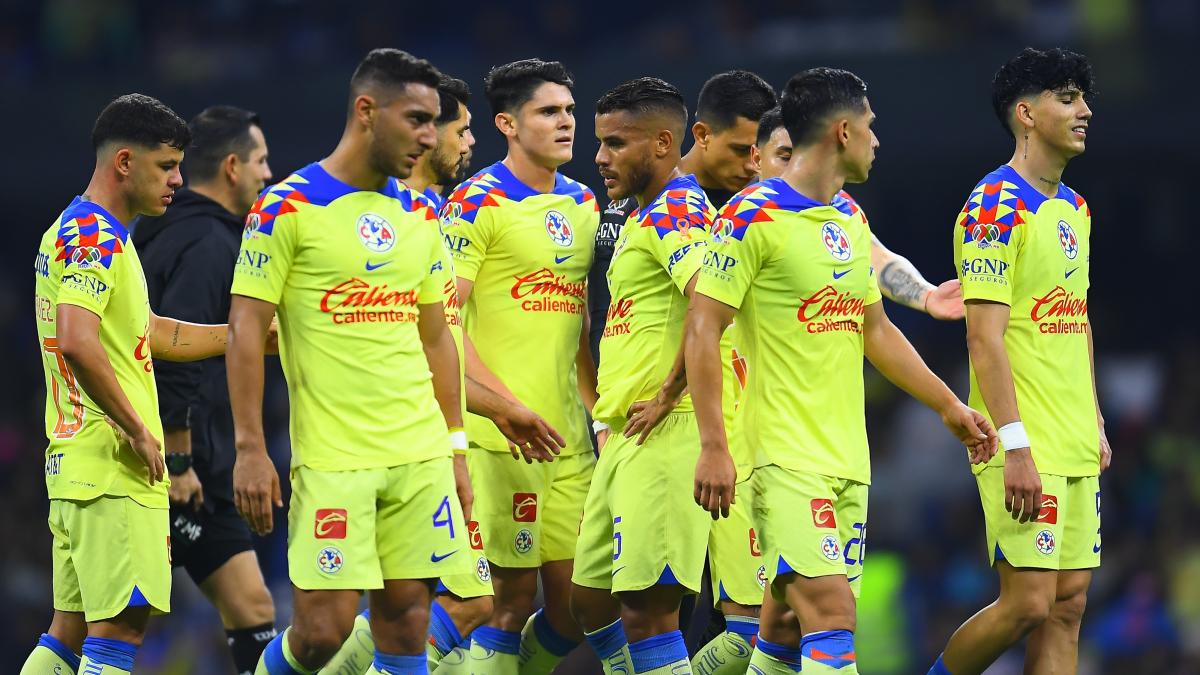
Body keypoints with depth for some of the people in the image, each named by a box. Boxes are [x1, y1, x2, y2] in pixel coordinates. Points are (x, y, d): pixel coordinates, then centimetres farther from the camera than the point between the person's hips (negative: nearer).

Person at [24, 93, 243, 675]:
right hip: (113, 471, -10)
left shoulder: (78, 231, 20)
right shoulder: (97, 237, -13)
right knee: (121, 623, -11)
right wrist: (137, 431, -19)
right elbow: (78, 343, -27)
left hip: (77, 466, 10)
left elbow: (152, 334, 28)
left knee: (71, 628, 10)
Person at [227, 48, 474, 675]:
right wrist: (250, 448, -12)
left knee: (406, 613, 2)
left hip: (420, 457, 6)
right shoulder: (288, 207, -6)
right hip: (331, 457, -6)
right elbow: (244, 329, -7)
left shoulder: (417, 216, 13)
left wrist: (455, 447, 15)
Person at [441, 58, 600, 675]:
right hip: (496, 436, -7)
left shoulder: (582, 204, 15)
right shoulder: (478, 203, -7)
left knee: (576, 601, 5)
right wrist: (507, 404, -18)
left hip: (568, 435, 7)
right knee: (513, 598, -6)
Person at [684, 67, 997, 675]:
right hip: (787, 458, -8)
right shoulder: (754, 215, -9)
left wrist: (949, 407, 27)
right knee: (831, 617, -18)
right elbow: (702, 330, -11)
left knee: (789, 624, 8)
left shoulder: (850, 219, 16)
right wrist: (713, 445, -18)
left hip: (847, 459, 8)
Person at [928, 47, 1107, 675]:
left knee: (1068, 604, 4)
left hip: (1078, 450, 9)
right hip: (1025, 448, -9)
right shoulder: (995, 207, -12)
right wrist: (1016, 446, -22)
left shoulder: (1074, 208, 16)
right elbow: (985, 337, -17)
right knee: (1028, 602, -10)